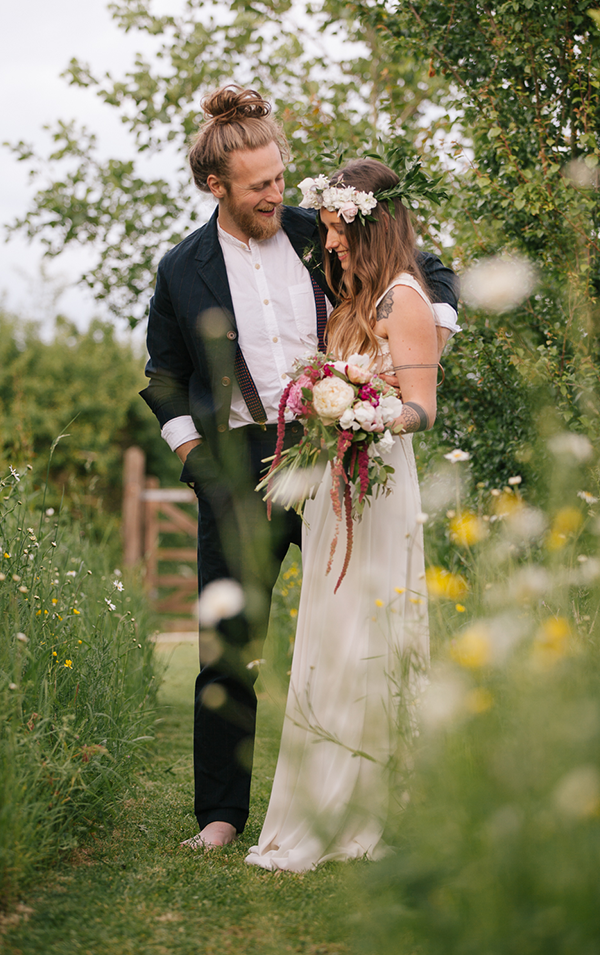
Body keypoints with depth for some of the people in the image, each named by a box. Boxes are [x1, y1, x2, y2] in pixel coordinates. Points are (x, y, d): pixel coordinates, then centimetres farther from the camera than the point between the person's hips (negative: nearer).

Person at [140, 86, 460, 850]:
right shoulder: (184, 270, 4)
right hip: (239, 466, -1)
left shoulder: (320, 236, 4)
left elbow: (428, 270, 17)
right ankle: (222, 811, 13)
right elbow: (164, 377, 17)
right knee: (228, 645, 0)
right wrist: (190, 451, 5)